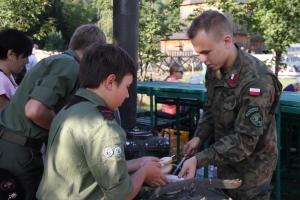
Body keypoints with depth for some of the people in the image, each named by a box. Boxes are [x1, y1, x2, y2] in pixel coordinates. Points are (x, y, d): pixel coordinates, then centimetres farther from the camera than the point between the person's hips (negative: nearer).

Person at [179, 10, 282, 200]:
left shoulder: (257, 81, -29)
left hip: (251, 168, -7)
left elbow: (245, 140, -28)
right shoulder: (214, 69, -5)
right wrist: (199, 137, -8)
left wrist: (199, 159, -31)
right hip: (225, 162, 7)